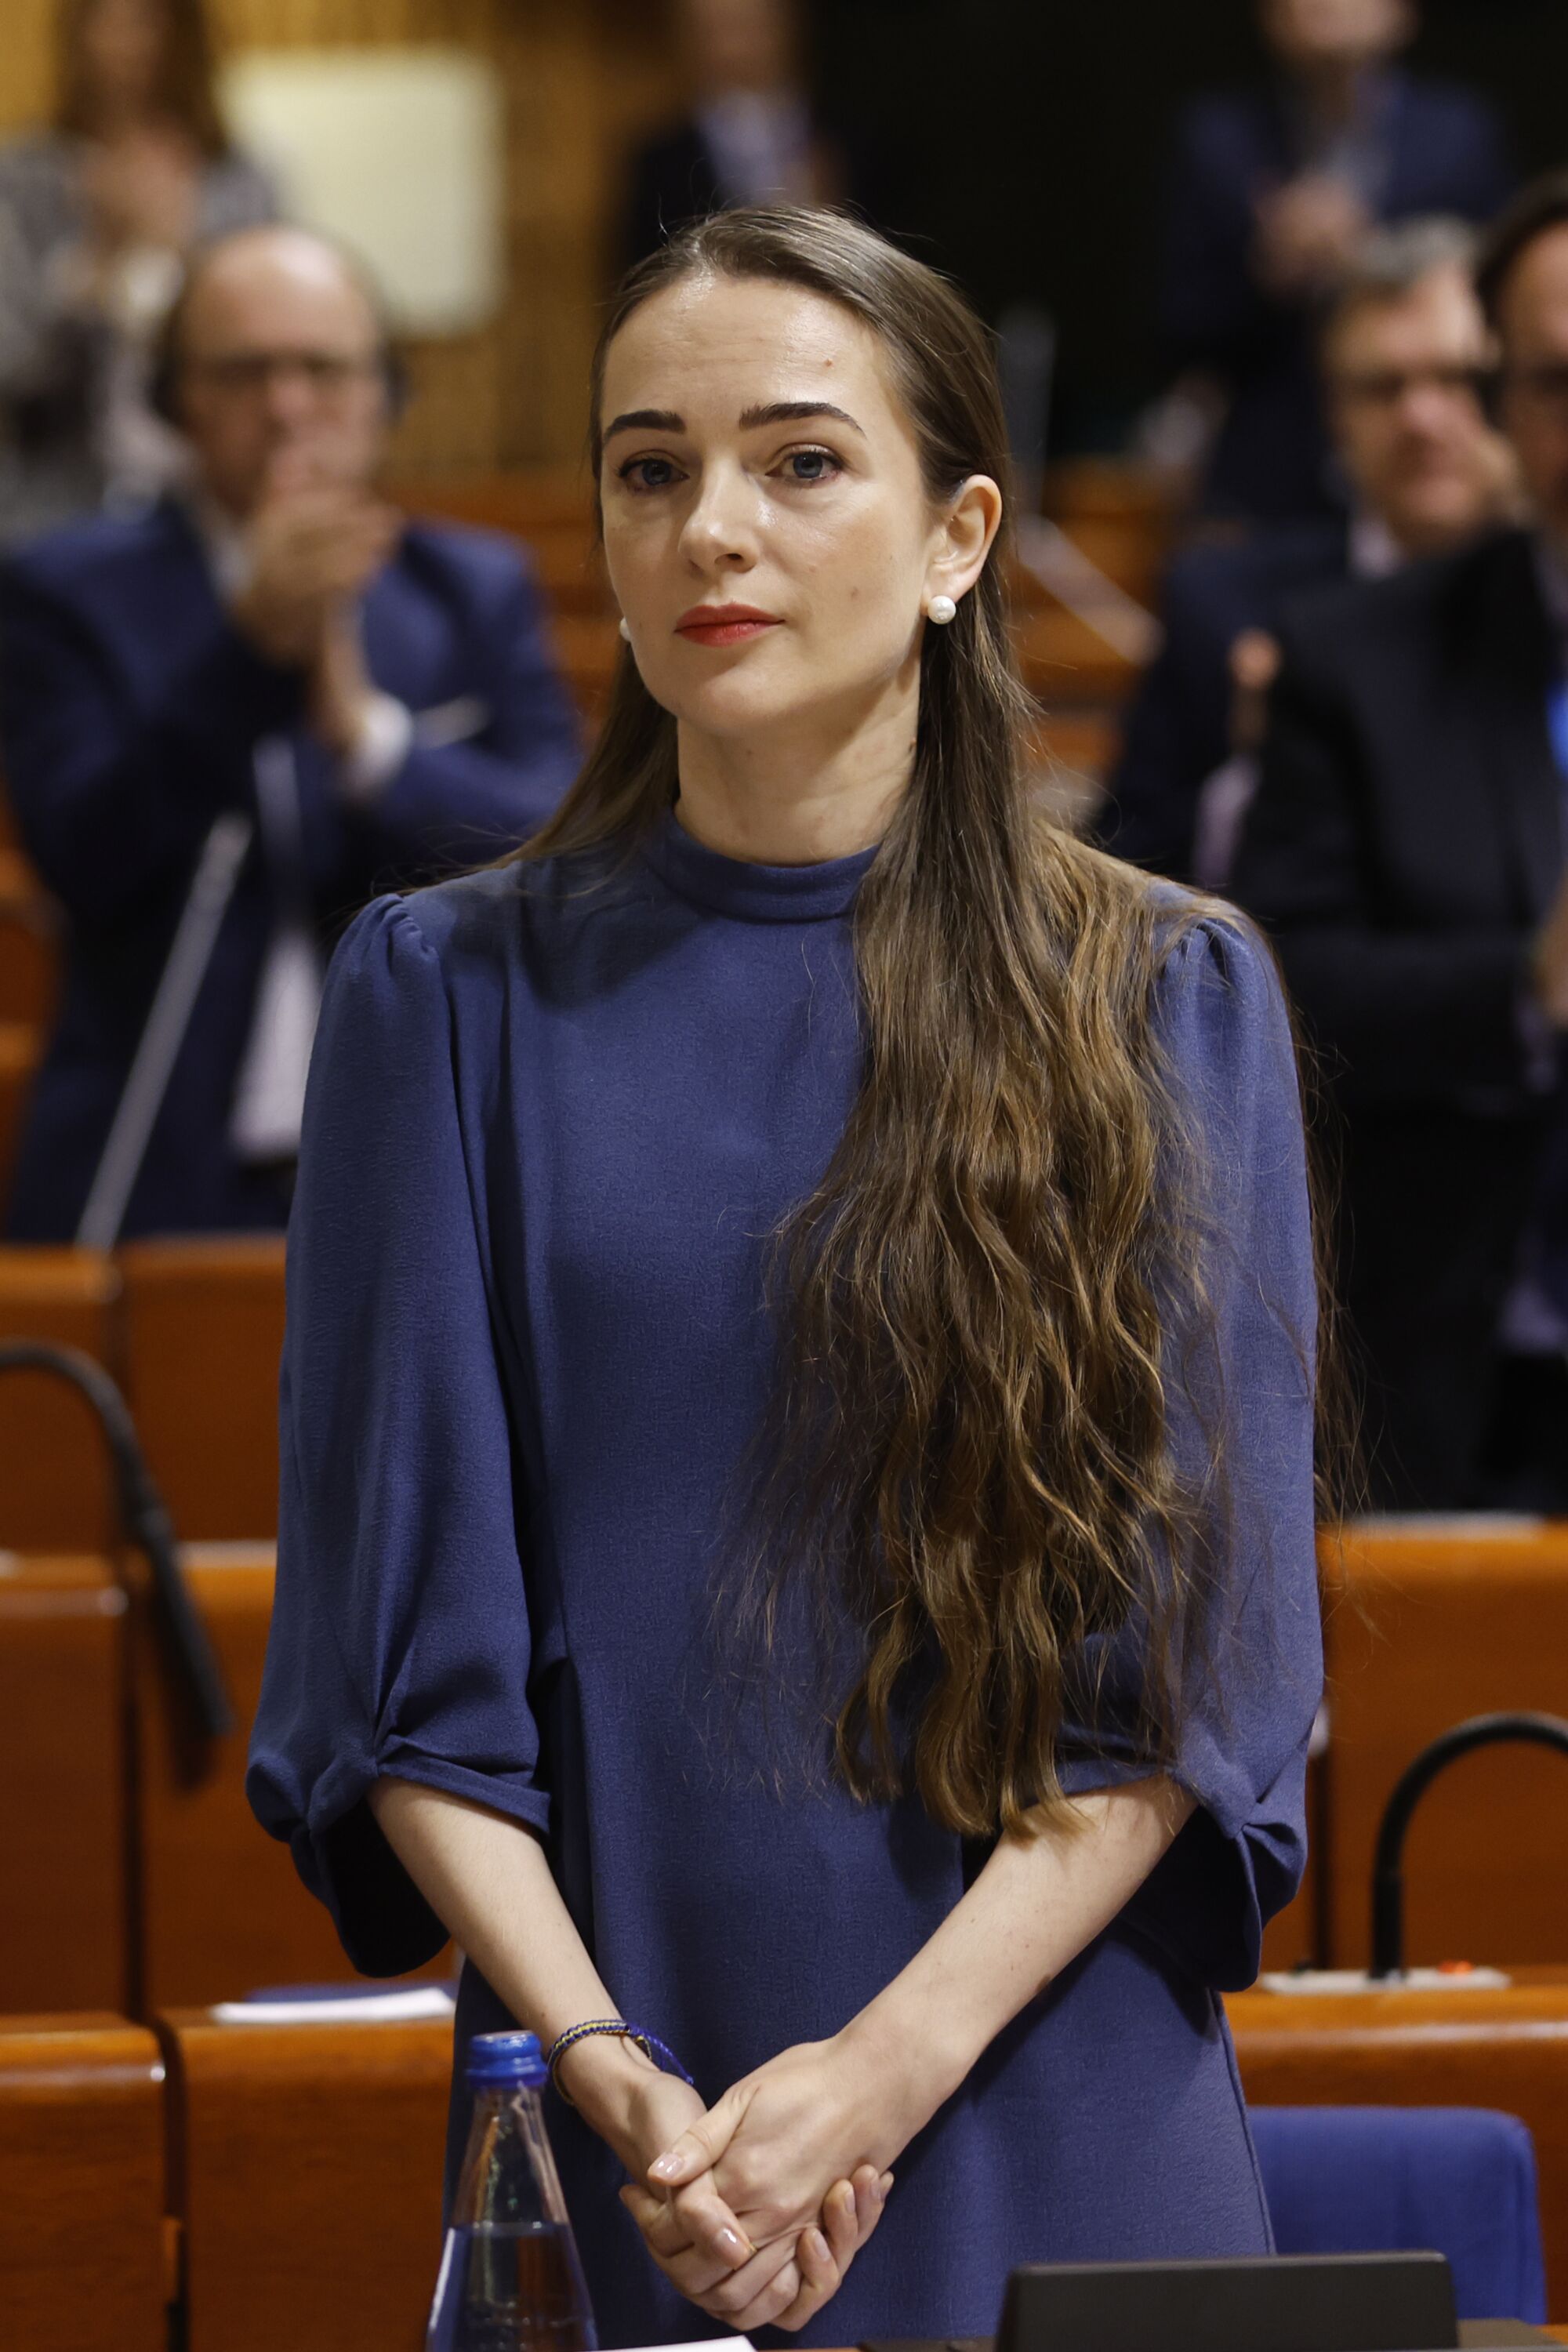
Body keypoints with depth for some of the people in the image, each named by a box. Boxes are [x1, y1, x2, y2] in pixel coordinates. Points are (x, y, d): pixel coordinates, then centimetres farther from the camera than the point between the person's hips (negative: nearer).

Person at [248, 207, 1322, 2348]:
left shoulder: (1167, 1004, 2)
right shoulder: (454, 994, 3)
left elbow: (1199, 1658, -3)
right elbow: (408, 1647, -1)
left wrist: (895, 2064, -15)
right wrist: (610, 2075, -15)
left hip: (1060, 2137, 0)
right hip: (607, 2168, 0)